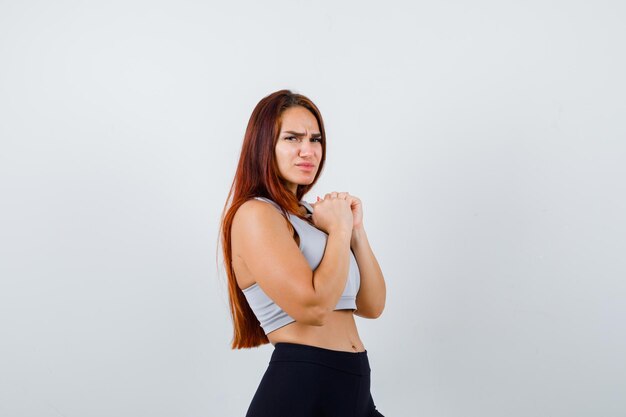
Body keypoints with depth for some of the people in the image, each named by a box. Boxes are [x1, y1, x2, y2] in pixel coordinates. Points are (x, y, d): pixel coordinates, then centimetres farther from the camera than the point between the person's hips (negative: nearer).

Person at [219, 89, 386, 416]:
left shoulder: (311, 214, 13)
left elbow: (372, 306, 11)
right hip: (302, 388, -8)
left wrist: (356, 230, 0)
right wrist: (340, 228, -9)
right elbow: (313, 307, -22)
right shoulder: (255, 213, -10)